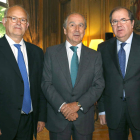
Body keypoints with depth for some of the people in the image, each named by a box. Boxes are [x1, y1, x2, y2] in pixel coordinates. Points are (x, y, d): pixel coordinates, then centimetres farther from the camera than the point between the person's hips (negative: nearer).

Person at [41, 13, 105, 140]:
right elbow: (46, 83, -5)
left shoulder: (95, 56, 4)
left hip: (84, 119, 1)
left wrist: (78, 104, -15)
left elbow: (99, 85, -3)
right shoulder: (51, 52, 1)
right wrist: (62, 106, -15)